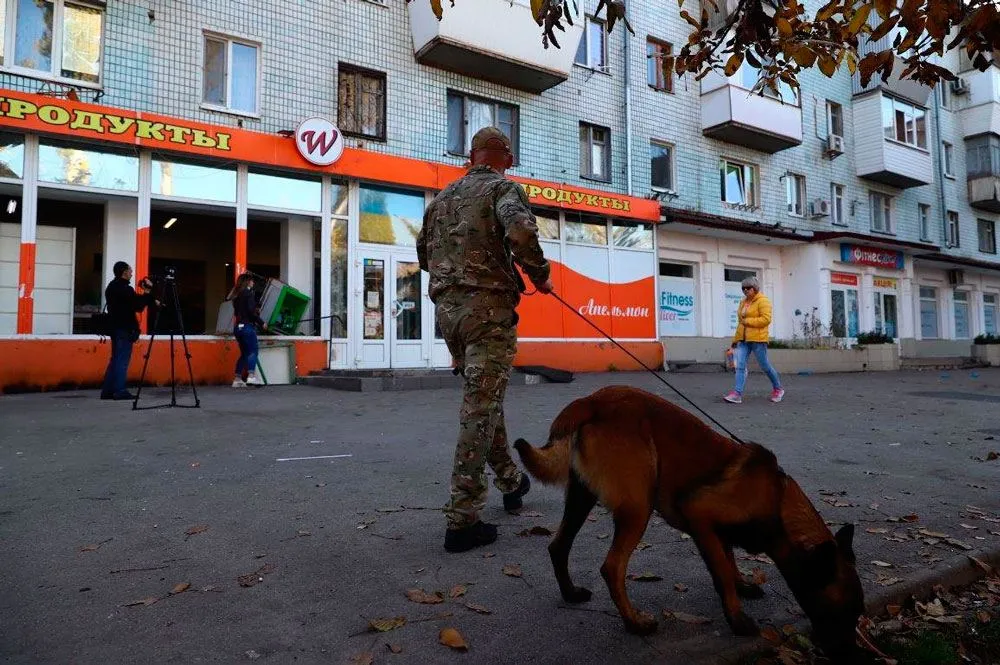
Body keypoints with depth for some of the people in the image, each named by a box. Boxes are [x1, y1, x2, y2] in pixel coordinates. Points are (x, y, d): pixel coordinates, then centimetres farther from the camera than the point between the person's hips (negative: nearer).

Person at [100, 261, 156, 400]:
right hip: (125, 329, -9)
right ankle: (120, 391, -4)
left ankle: (107, 391, 15)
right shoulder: (125, 288, -14)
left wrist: (150, 300, 11)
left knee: (115, 359, 13)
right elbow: (138, 306, -16)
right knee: (122, 360, -6)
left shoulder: (111, 286, 15)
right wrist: (147, 292, -9)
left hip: (115, 327, 9)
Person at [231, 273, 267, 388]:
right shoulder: (248, 293, -6)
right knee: (253, 351, -9)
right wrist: (261, 323, -8)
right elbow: (251, 311, -14)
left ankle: (237, 379, 8)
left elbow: (237, 312, 18)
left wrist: (256, 311, 23)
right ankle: (251, 376, -22)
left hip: (238, 327, 8)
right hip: (247, 326, -8)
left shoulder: (237, 295, 17)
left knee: (244, 353, 11)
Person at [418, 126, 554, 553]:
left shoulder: (443, 197, 18)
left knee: (483, 397, 20)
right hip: (488, 305, -7)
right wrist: (540, 275, -9)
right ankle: (461, 519, -5)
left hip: (447, 307, 7)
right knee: (481, 406, -6)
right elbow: (520, 230, -23)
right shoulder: (503, 187, -2)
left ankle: (511, 481, 36)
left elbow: (423, 253, 24)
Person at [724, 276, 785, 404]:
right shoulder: (743, 302, 18)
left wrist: (747, 321, -15)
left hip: (757, 339, -7)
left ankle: (778, 389, 25)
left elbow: (766, 319, -16)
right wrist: (736, 339, 22)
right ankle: (737, 394, -10)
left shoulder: (763, 301, -5)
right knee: (740, 366, -6)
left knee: (765, 366, 4)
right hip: (743, 339, 7)